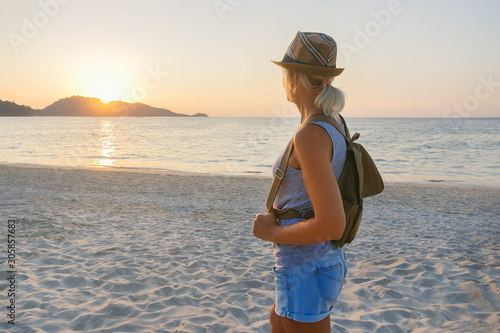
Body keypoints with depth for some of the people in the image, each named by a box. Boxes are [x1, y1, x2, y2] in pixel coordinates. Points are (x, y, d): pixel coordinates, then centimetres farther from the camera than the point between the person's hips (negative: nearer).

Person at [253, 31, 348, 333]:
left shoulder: (310, 135, -24)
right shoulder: (335, 124, 5)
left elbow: (333, 225, -29)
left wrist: (273, 232, -16)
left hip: (305, 273, -9)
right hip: (328, 260, 9)